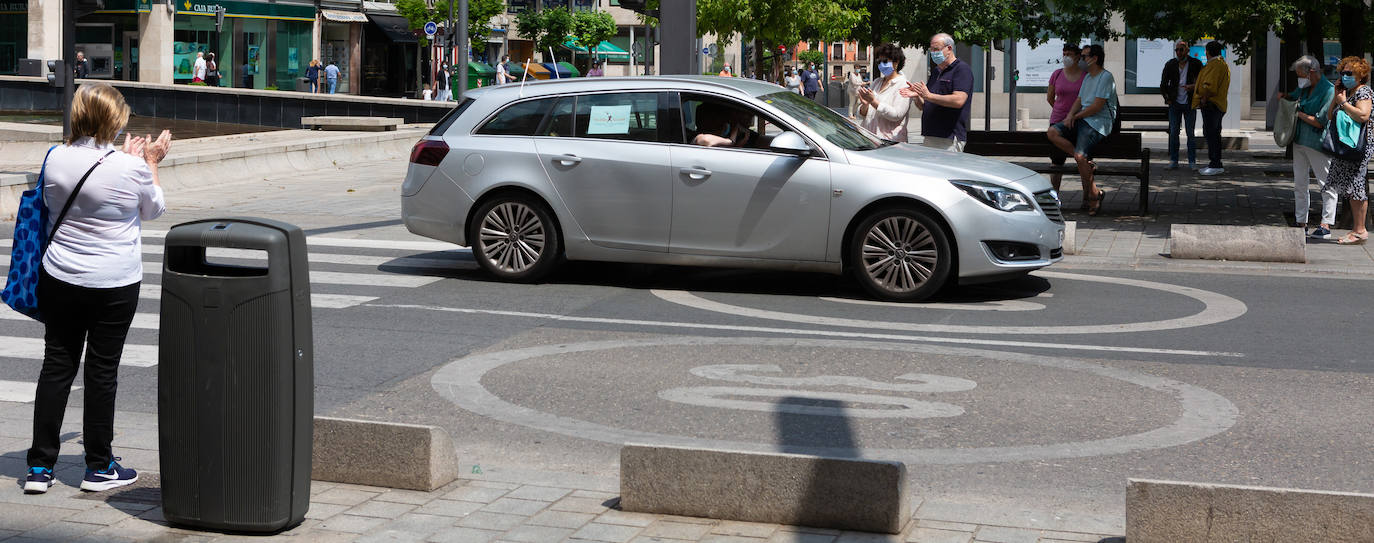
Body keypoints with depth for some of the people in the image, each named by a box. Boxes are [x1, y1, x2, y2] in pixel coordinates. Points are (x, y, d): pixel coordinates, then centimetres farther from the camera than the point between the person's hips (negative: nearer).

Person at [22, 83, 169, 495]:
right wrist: (150, 163, 15)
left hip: (59, 278, 3)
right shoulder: (131, 168, -17)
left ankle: (40, 466, 13)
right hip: (115, 284, -3)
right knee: (102, 370, 6)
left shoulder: (56, 159, -6)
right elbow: (153, 210, 2)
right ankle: (99, 467, 16)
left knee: (56, 365, 10)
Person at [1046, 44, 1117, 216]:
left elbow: (1097, 106, -15)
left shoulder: (1106, 77, -9)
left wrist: (1076, 116, -5)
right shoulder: (1087, 77, 21)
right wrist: (1070, 115, -3)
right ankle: (1087, 162, -12)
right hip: (1082, 119, 9)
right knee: (1053, 132, -13)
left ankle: (1093, 195, -12)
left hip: (1098, 123, -9)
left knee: (1080, 156, -27)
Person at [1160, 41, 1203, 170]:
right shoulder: (1170, 64, 2)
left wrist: (1194, 86, -12)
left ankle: (1192, 162, 5)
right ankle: (1173, 161, 7)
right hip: (1175, 104, 1)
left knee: (1191, 134, 0)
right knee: (1173, 133, 1)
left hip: (1189, 104, -1)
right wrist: (1167, 98, 2)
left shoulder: (1195, 64, -1)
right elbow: (1163, 85, 10)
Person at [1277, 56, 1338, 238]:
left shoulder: (1329, 91, -14)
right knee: (1299, 184, 12)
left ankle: (1325, 226, -2)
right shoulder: (1305, 88, 10)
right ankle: (1301, 223, 20)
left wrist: (1298, 114, -11)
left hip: (1318, 145, -9)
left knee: (1326, 186, -3)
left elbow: (1321, 122, -19)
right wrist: (1285, 96, 11)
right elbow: (1294, 96, 34)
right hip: (1300, 142, 9)